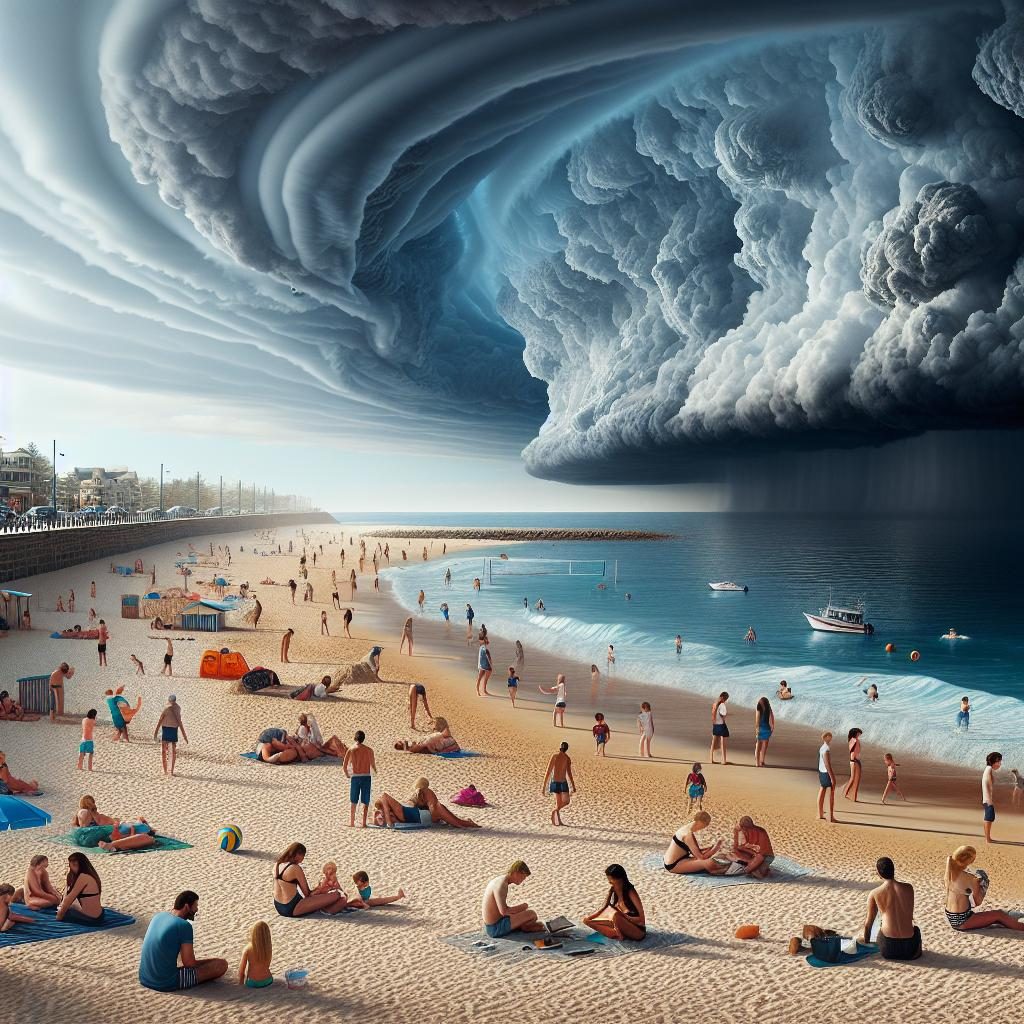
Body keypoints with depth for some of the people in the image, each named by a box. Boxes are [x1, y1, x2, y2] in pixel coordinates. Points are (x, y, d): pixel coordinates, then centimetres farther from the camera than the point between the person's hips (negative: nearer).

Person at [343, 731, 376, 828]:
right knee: (365, 802, 7)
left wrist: (347, 775, 15)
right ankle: (364, 823, 3)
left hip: (355, 777, 1)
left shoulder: (350, 750, -2)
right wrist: (375, 771, 18)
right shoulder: (369, 750, -3)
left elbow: (344, 765, -2)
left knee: (353, 801, 13)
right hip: (366, 777, 0)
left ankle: (351, 822, 15)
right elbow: (373, 765, -4)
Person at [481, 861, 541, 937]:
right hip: (496, 929, -10)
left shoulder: (498, 880, 9)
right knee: (531, 914, -13)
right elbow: (504, 911, -31)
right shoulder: (502, 885, -21)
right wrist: (523, 906, -16)